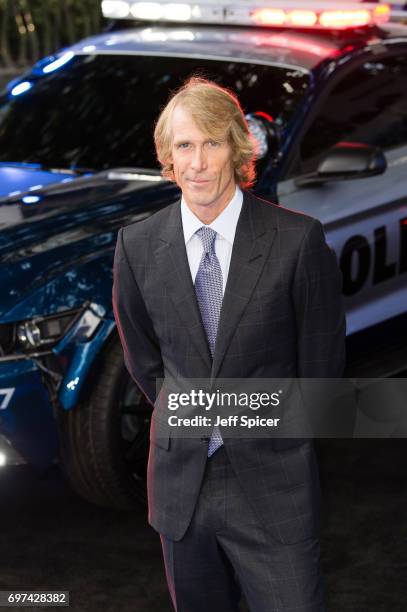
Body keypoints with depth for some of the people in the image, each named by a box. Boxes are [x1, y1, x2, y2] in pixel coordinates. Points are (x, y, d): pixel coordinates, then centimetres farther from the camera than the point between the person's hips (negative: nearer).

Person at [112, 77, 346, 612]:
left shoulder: (298, 240, -12)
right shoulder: (137, 246, -2)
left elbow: (322, 360, -2)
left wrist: (280, 436, 6)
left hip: (272, 486, -3)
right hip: (179, 483, 3)